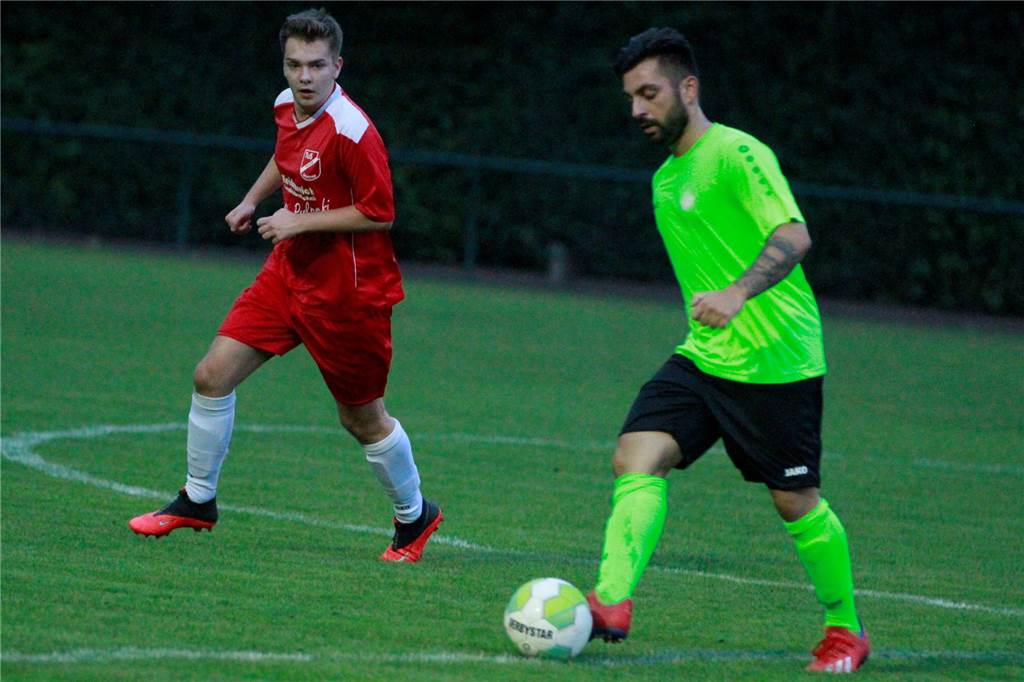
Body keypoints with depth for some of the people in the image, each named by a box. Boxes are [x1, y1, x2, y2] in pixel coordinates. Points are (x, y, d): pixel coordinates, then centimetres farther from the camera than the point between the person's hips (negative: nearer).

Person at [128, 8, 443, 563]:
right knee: (212, 375, 0)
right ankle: (198, 501, 16)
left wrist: (299, 221, -20)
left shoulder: (351, 132, -24)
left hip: (346, 292, -7)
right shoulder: (287, 107, 0)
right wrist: (252, 200, 13)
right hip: (288, 273, 7)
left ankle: (414, 516, 30)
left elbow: (379, 213, -21)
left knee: (362, 420, 6)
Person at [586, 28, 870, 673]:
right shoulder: (665, 177, 15)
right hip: (703, 356, 7)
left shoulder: (737, 153, -12)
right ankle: (611, 606, -26)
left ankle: (847, 631, 21)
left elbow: (793, 236, -25)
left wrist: (738, 294, -39)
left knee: (796, 502, 2)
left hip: (777, 362, -7)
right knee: (636, 458, -15)